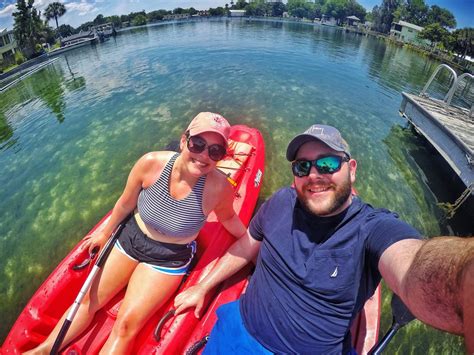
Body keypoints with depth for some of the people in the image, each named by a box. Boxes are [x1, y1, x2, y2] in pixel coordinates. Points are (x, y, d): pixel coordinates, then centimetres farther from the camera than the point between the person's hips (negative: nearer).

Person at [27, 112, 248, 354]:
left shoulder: (219, 187, -28)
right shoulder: (151, 163, -24)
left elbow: (227, 217, -3)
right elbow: (125, 203, -5)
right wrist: (106, 233, 11)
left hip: (170, 260, -2)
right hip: (131, 238, 3)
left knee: (126, 326, -4)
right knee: (90, 301, 12)